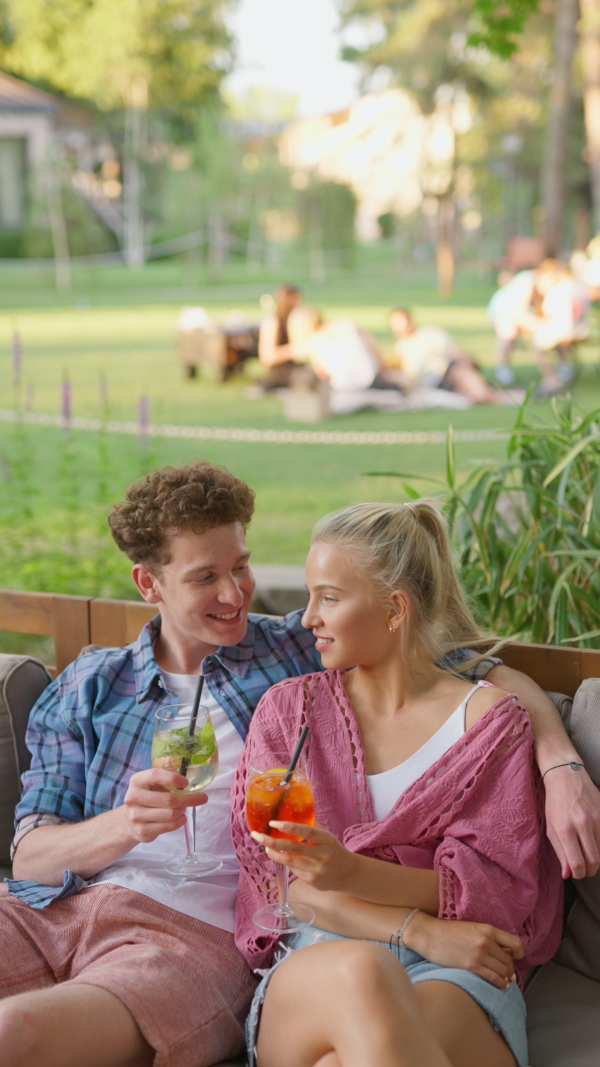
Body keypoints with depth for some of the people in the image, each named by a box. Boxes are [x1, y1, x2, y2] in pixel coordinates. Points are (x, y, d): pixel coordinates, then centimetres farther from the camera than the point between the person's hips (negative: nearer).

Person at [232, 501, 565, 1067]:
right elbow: (275, 879, 5)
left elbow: (493, 891, 1)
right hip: (314, 961, 2)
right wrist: (418, 930, -11)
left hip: (452, 978, -2)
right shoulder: (288, 707, 15)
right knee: (359, 973, -39)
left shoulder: (490, 719, 9)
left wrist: (349, 872, -19)